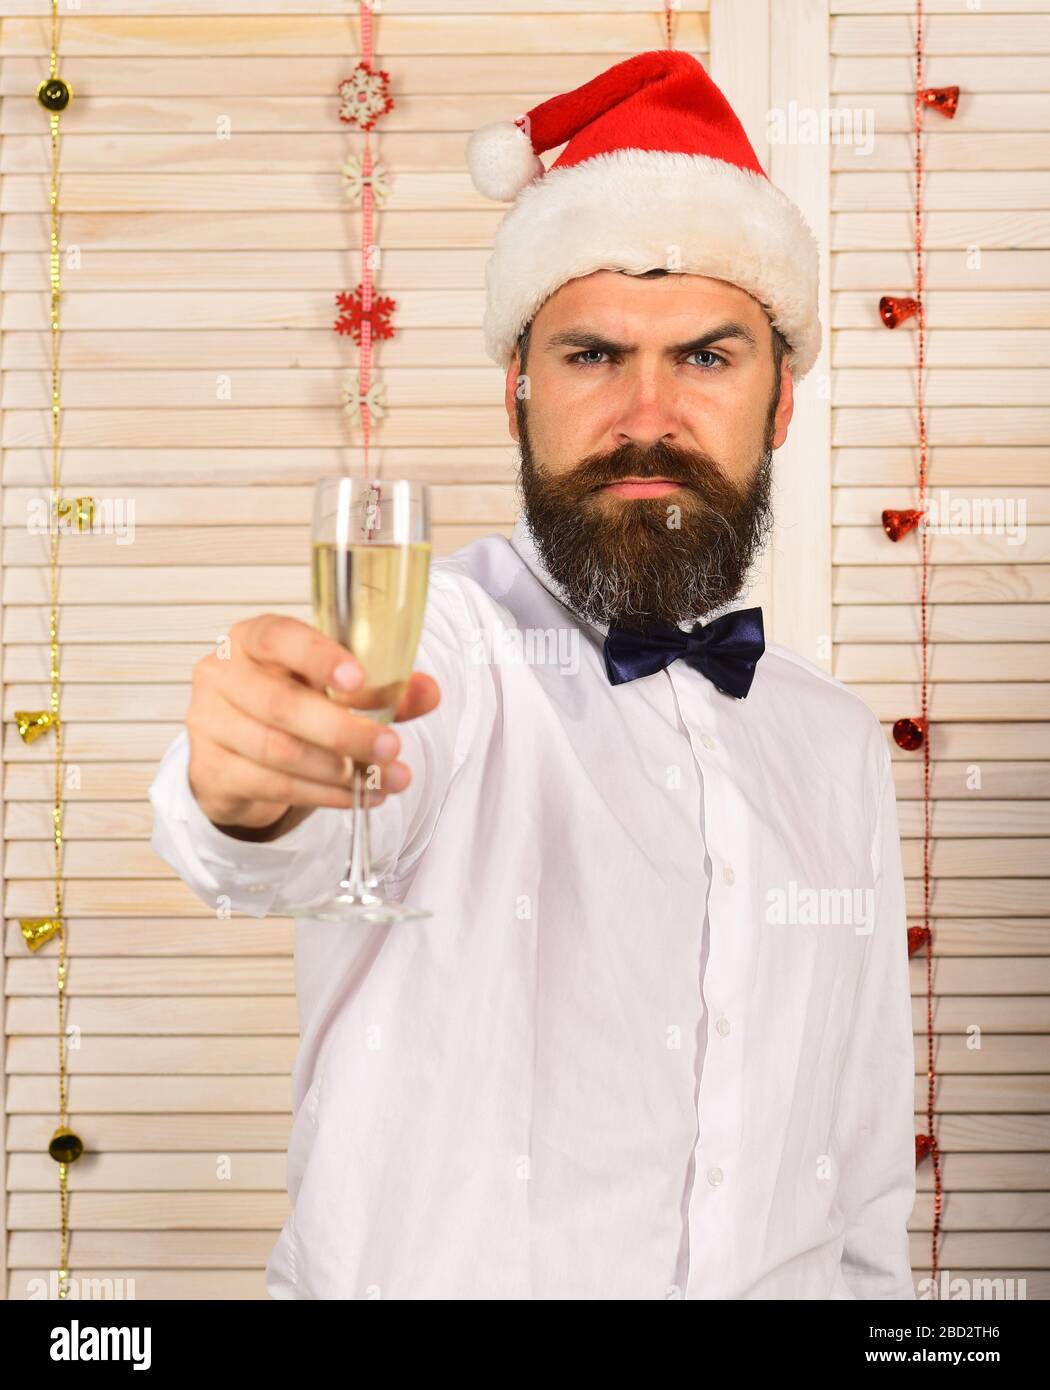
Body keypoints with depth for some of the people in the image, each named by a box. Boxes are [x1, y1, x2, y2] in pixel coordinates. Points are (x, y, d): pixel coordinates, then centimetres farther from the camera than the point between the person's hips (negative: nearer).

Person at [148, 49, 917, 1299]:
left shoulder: (839, 749, 1)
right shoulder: (423, 643, -15)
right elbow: (307, 846, -38)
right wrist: (250, 787, -57)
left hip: (792, 1277, 4)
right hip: (422, 1271, -3)